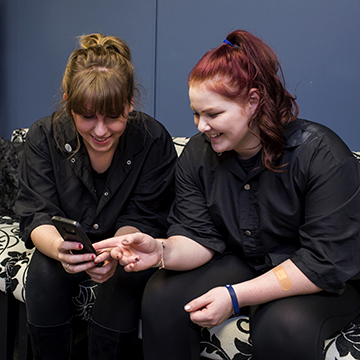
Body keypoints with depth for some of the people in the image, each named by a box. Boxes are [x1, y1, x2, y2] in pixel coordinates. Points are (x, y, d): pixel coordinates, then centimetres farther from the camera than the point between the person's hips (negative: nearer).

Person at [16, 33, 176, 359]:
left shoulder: (154, 141, -19)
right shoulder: (44, 137, -15)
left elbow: (141, 220, -15)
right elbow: (37, 214, -17)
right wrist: (58, 247, -42)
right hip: (70, 247, 1)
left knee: (124, 277, -31)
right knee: (45, 271, -28)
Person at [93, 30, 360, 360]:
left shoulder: (321, 155, -22)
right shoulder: (197, 154, -4)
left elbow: (328, 262, -24)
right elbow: (200, 237, -6)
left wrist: (236, 295, -29)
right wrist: (163, 250, -30)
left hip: (326, 282, -4)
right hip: (241, 263, 4)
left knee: (283, 326, -34)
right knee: (161, 295, -18)